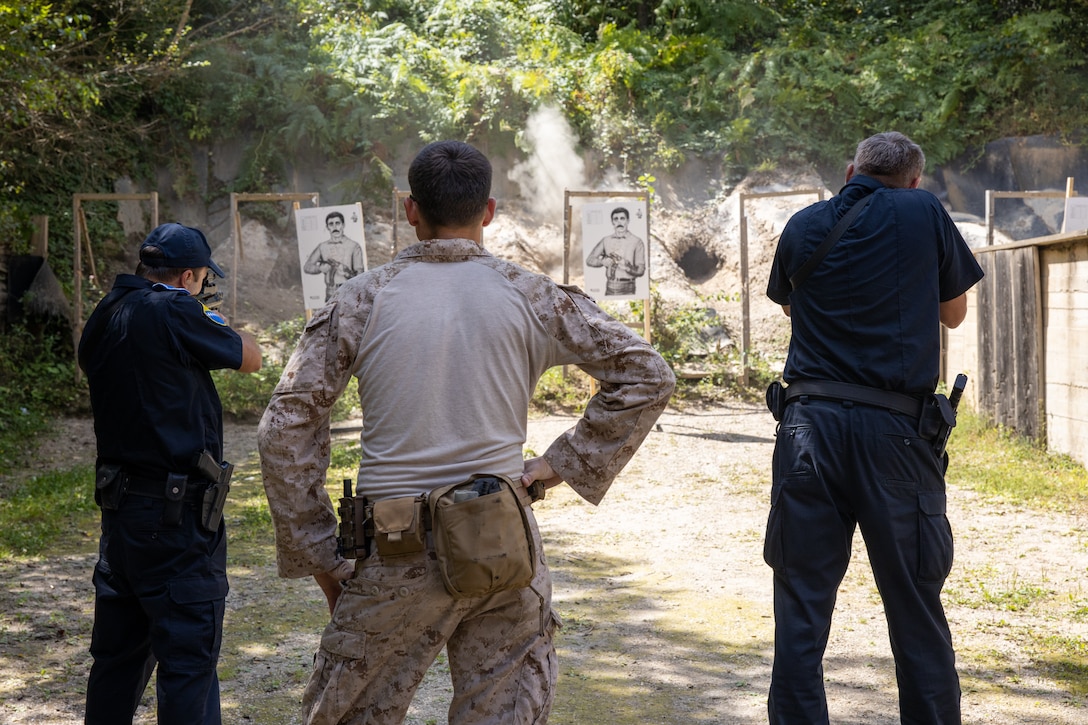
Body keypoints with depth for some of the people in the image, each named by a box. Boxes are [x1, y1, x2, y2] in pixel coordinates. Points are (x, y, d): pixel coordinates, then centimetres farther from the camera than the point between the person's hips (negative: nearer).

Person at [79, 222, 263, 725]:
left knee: (117, 655, 18)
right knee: (189, 659, -2)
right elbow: (250, 358, -5)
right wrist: (222, 329, 16)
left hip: (119, 507, 8)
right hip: (176, 513, -8)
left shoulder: (103, 319, 8)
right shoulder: (172, 312, -17)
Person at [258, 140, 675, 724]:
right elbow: (647, 375, 2)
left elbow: (285, 430, -1)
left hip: (397, 560, -1)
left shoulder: (361, 299, 1)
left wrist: (319, 557, 5)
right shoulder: (532, 296, 2)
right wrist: (565, 463, 5)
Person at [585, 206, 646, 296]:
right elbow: (589, 260, 13)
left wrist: (628, 268, -24)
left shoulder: (637, 242, -1)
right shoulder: (606, 240, 10)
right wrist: (603, 261, -6)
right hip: (610, 288, 3)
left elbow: (640, 271, -4)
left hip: (626, 288, -3)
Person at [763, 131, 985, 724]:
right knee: (915, 607, 6)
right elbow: (955, 311, 15)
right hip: (894, 429, -2)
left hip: (810, 423, 2)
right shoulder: (923, 213, 1)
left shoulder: (804, 226, 9)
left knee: (802, 603, 5)